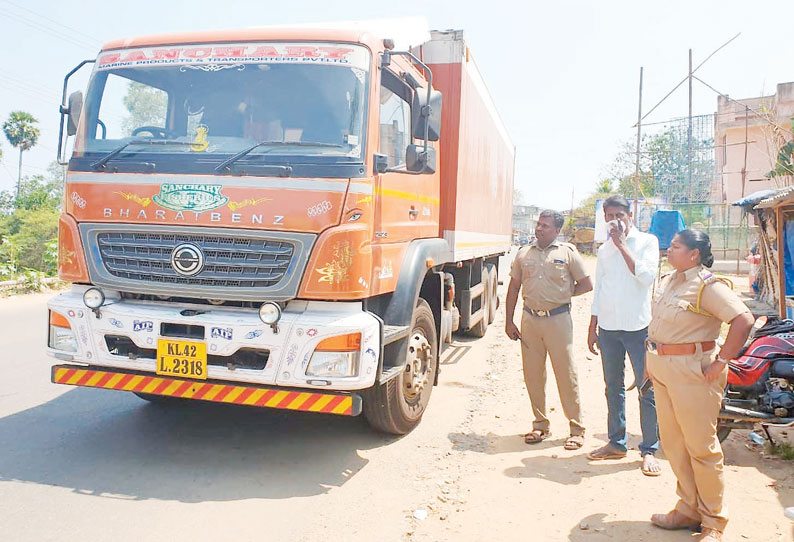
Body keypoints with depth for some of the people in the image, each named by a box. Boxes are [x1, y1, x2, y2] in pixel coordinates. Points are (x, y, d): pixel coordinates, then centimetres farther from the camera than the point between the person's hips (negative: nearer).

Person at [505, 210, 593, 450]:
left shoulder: (568, 252, 0)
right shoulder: (524, 253, 9)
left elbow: (587, 284, 5)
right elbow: (514, 287, 12)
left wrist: (562, 295, 4)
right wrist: (509, 321, 8)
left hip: (558, 319, -3)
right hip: (530, 319, 3)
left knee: (566, 374, 0)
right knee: (533, 374, 7)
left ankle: (577, 428, 12)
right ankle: (540, 425, 21)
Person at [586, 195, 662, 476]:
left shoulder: (646, 242, -1)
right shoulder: (604, 249, 14)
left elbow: (646, 275, -18)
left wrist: (622, 244, -14)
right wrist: (593, 328, 14)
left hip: (638, 326, -5)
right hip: (608, 327, 5)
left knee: (647, 389, -1)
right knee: (613, 387, 12)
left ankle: (649, 450, 9)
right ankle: (616, 443, 23)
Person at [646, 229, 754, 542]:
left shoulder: (708, 286, -15)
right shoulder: (666, 281, 11)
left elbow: (744, 320, -25)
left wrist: (721, 363, -21)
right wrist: (653, 358, 16)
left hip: (693, 372, -8)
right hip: (662, 370, 9)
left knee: (701, 446, 2)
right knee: (673, 443, 14)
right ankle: (689, 510, 29)